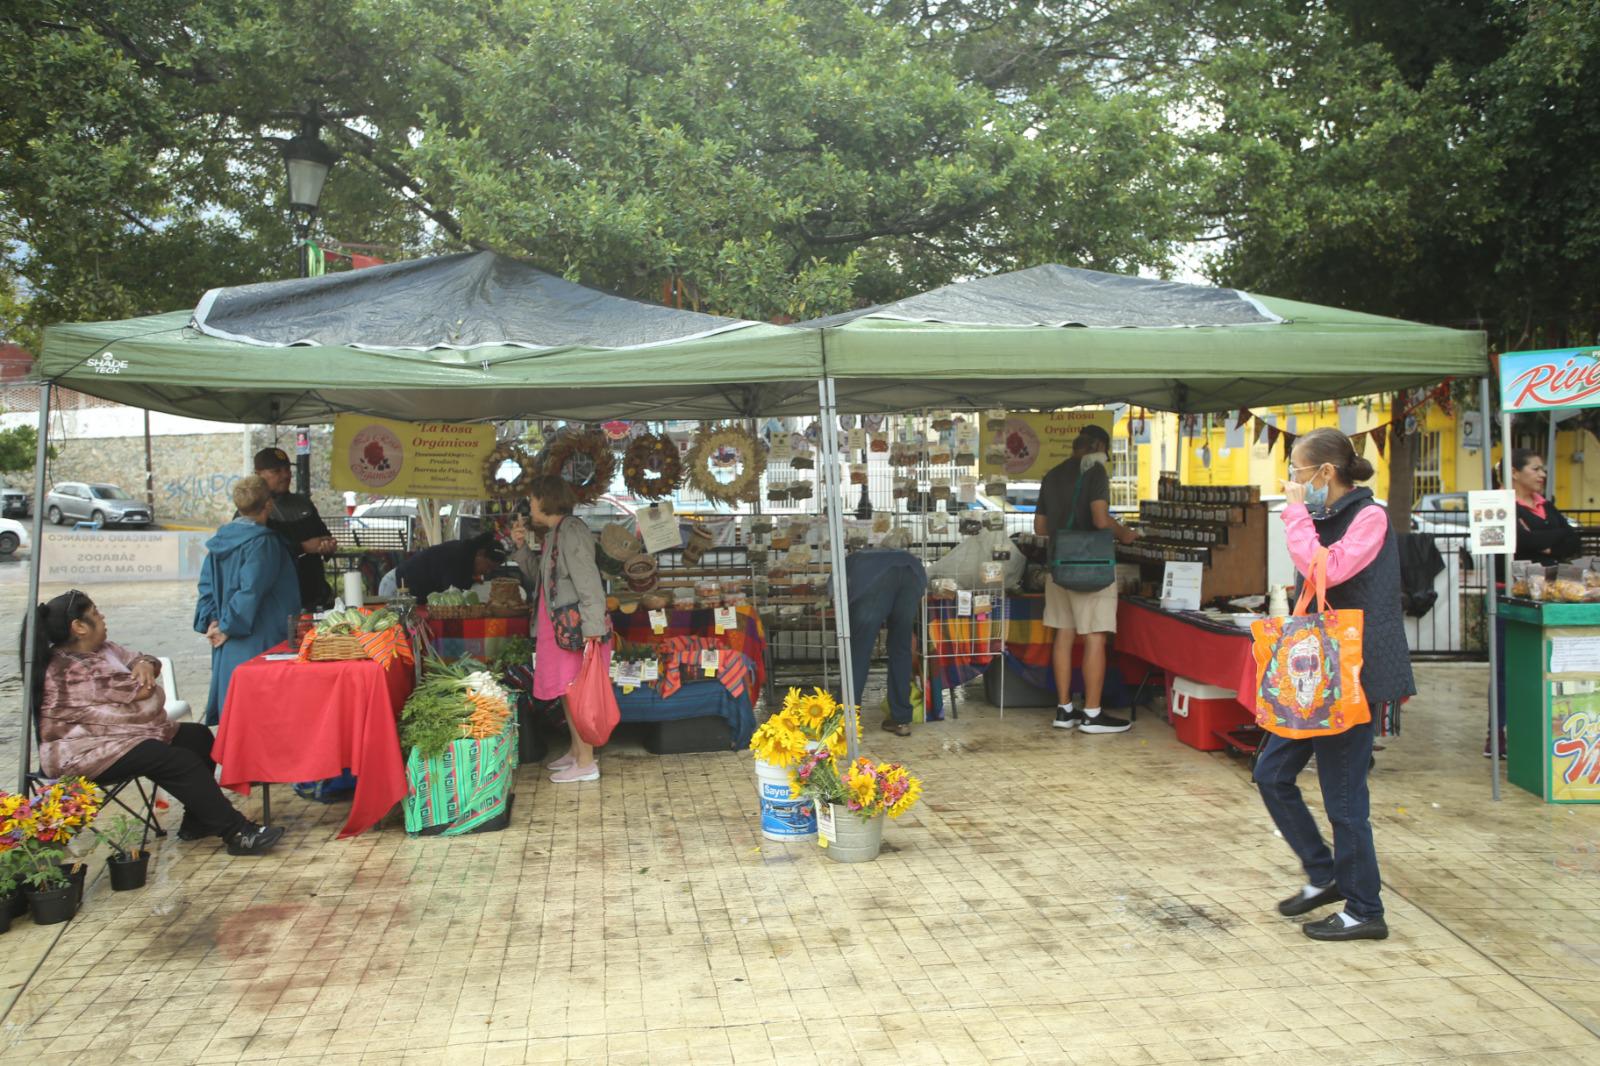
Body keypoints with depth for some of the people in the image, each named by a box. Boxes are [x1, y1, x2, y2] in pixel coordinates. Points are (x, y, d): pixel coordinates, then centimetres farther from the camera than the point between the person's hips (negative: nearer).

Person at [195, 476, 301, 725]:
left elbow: (207, 584, 10)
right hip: (258, 642, -8)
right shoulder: (263, 542, -15)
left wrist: (211, 621, 6)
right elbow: (251, 590, -21)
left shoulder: (221, 539, 9)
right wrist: (228, 627, -14)